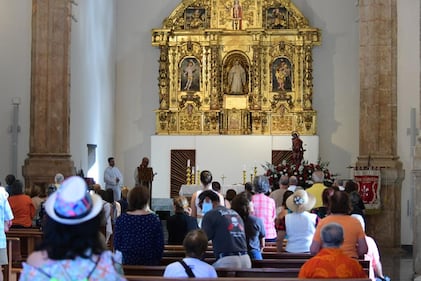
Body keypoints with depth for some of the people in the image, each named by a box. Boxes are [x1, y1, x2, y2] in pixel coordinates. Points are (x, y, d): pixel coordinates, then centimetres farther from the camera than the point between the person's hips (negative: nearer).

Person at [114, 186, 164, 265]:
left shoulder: (121, 219, -6)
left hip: (126, 262, 1)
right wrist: (156, 261, 13)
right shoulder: (155, 220, -7)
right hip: (149, 264, -1)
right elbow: (160, 246, -2)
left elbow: (116, 244, 0)